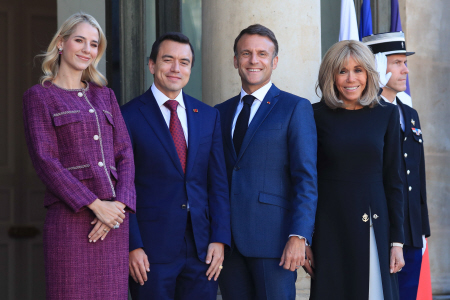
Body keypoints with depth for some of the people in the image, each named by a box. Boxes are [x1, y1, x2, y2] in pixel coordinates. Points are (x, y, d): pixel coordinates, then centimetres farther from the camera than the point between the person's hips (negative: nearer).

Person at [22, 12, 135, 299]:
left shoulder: (105, 95, 17)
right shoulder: (39, 96, 3)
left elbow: (125, 154, 10)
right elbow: (45, 160, -7)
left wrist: (120, 205, -7)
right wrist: (95, 205, -14)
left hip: (113, 216, 5)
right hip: (70, 219, -4)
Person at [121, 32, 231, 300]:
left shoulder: (209, 116, 11)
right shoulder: (129, 117, -1)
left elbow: (218, 183, 9)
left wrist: (220, 239, 0)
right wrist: (132, 247, -11)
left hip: (202, 248, 4)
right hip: (151, 249, -3)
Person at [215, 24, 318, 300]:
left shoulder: (296, 108, 1)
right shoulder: (221, 113, 16)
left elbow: (307, 179, -6)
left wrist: (298, 237, -15)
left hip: (273, 240, -4)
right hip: (229, 240, 5)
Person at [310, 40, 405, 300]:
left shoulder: (387, 114, 5)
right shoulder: (317, 115, 0)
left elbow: (393, 181, 6)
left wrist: (397, 240, 2)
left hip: (374, 228, 1)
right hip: (330, 227, -1)